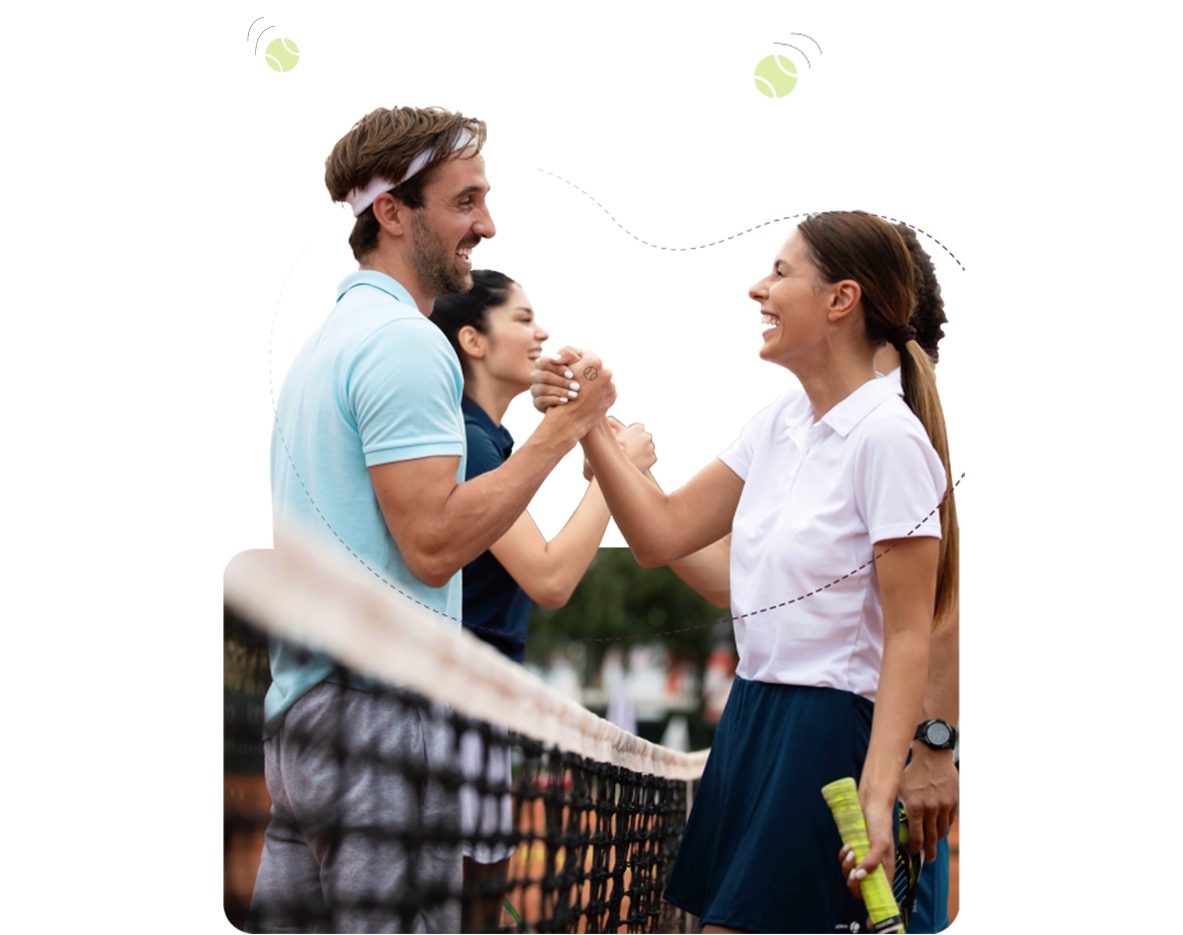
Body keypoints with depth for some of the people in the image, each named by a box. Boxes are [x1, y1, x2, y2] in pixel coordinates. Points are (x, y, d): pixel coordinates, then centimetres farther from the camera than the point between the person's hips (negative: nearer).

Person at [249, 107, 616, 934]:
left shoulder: (329, 334, 18)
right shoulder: (405, 343, -13)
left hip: (301, 701, 10)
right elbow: (434, 543, -19)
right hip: (380, 704, -10)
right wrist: (562, 431, -13)